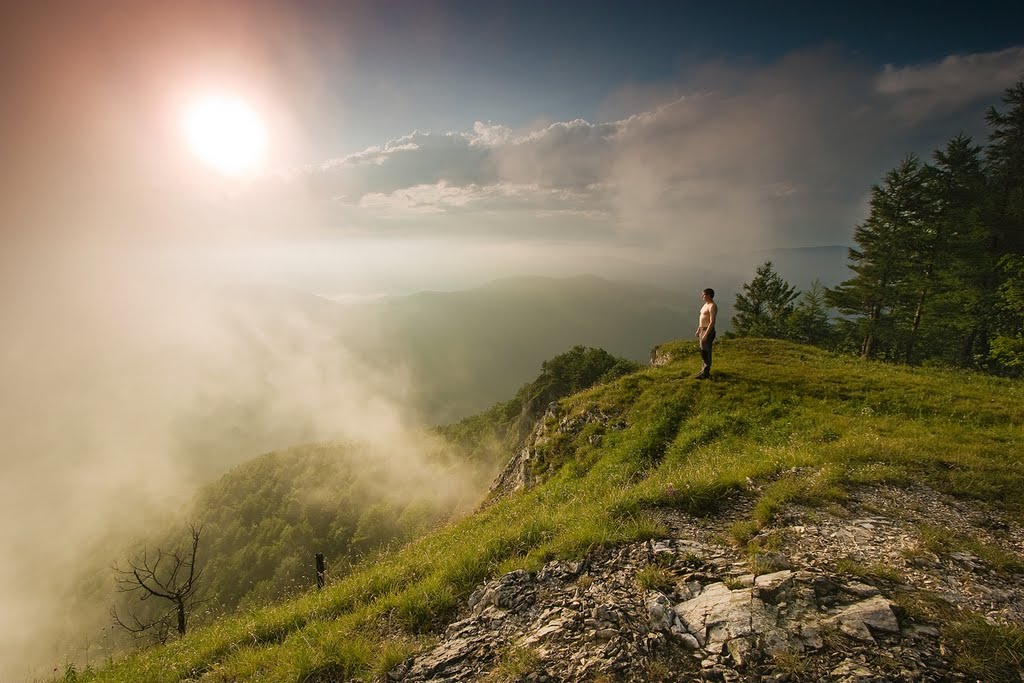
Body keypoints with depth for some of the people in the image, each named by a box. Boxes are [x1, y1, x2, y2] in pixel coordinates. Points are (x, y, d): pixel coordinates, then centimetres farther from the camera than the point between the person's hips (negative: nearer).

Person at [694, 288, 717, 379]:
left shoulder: (712, 306, -18)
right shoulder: (706, 304, 14)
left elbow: (712, 322, -23)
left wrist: (706, 334, -25)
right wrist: (698, 330, 21)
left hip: (708, 331, -10)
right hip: (702, 330, 10)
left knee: (706, 351, -4)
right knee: (703, 351, 17)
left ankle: (706, 372, 3)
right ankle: (704, 368, 30)